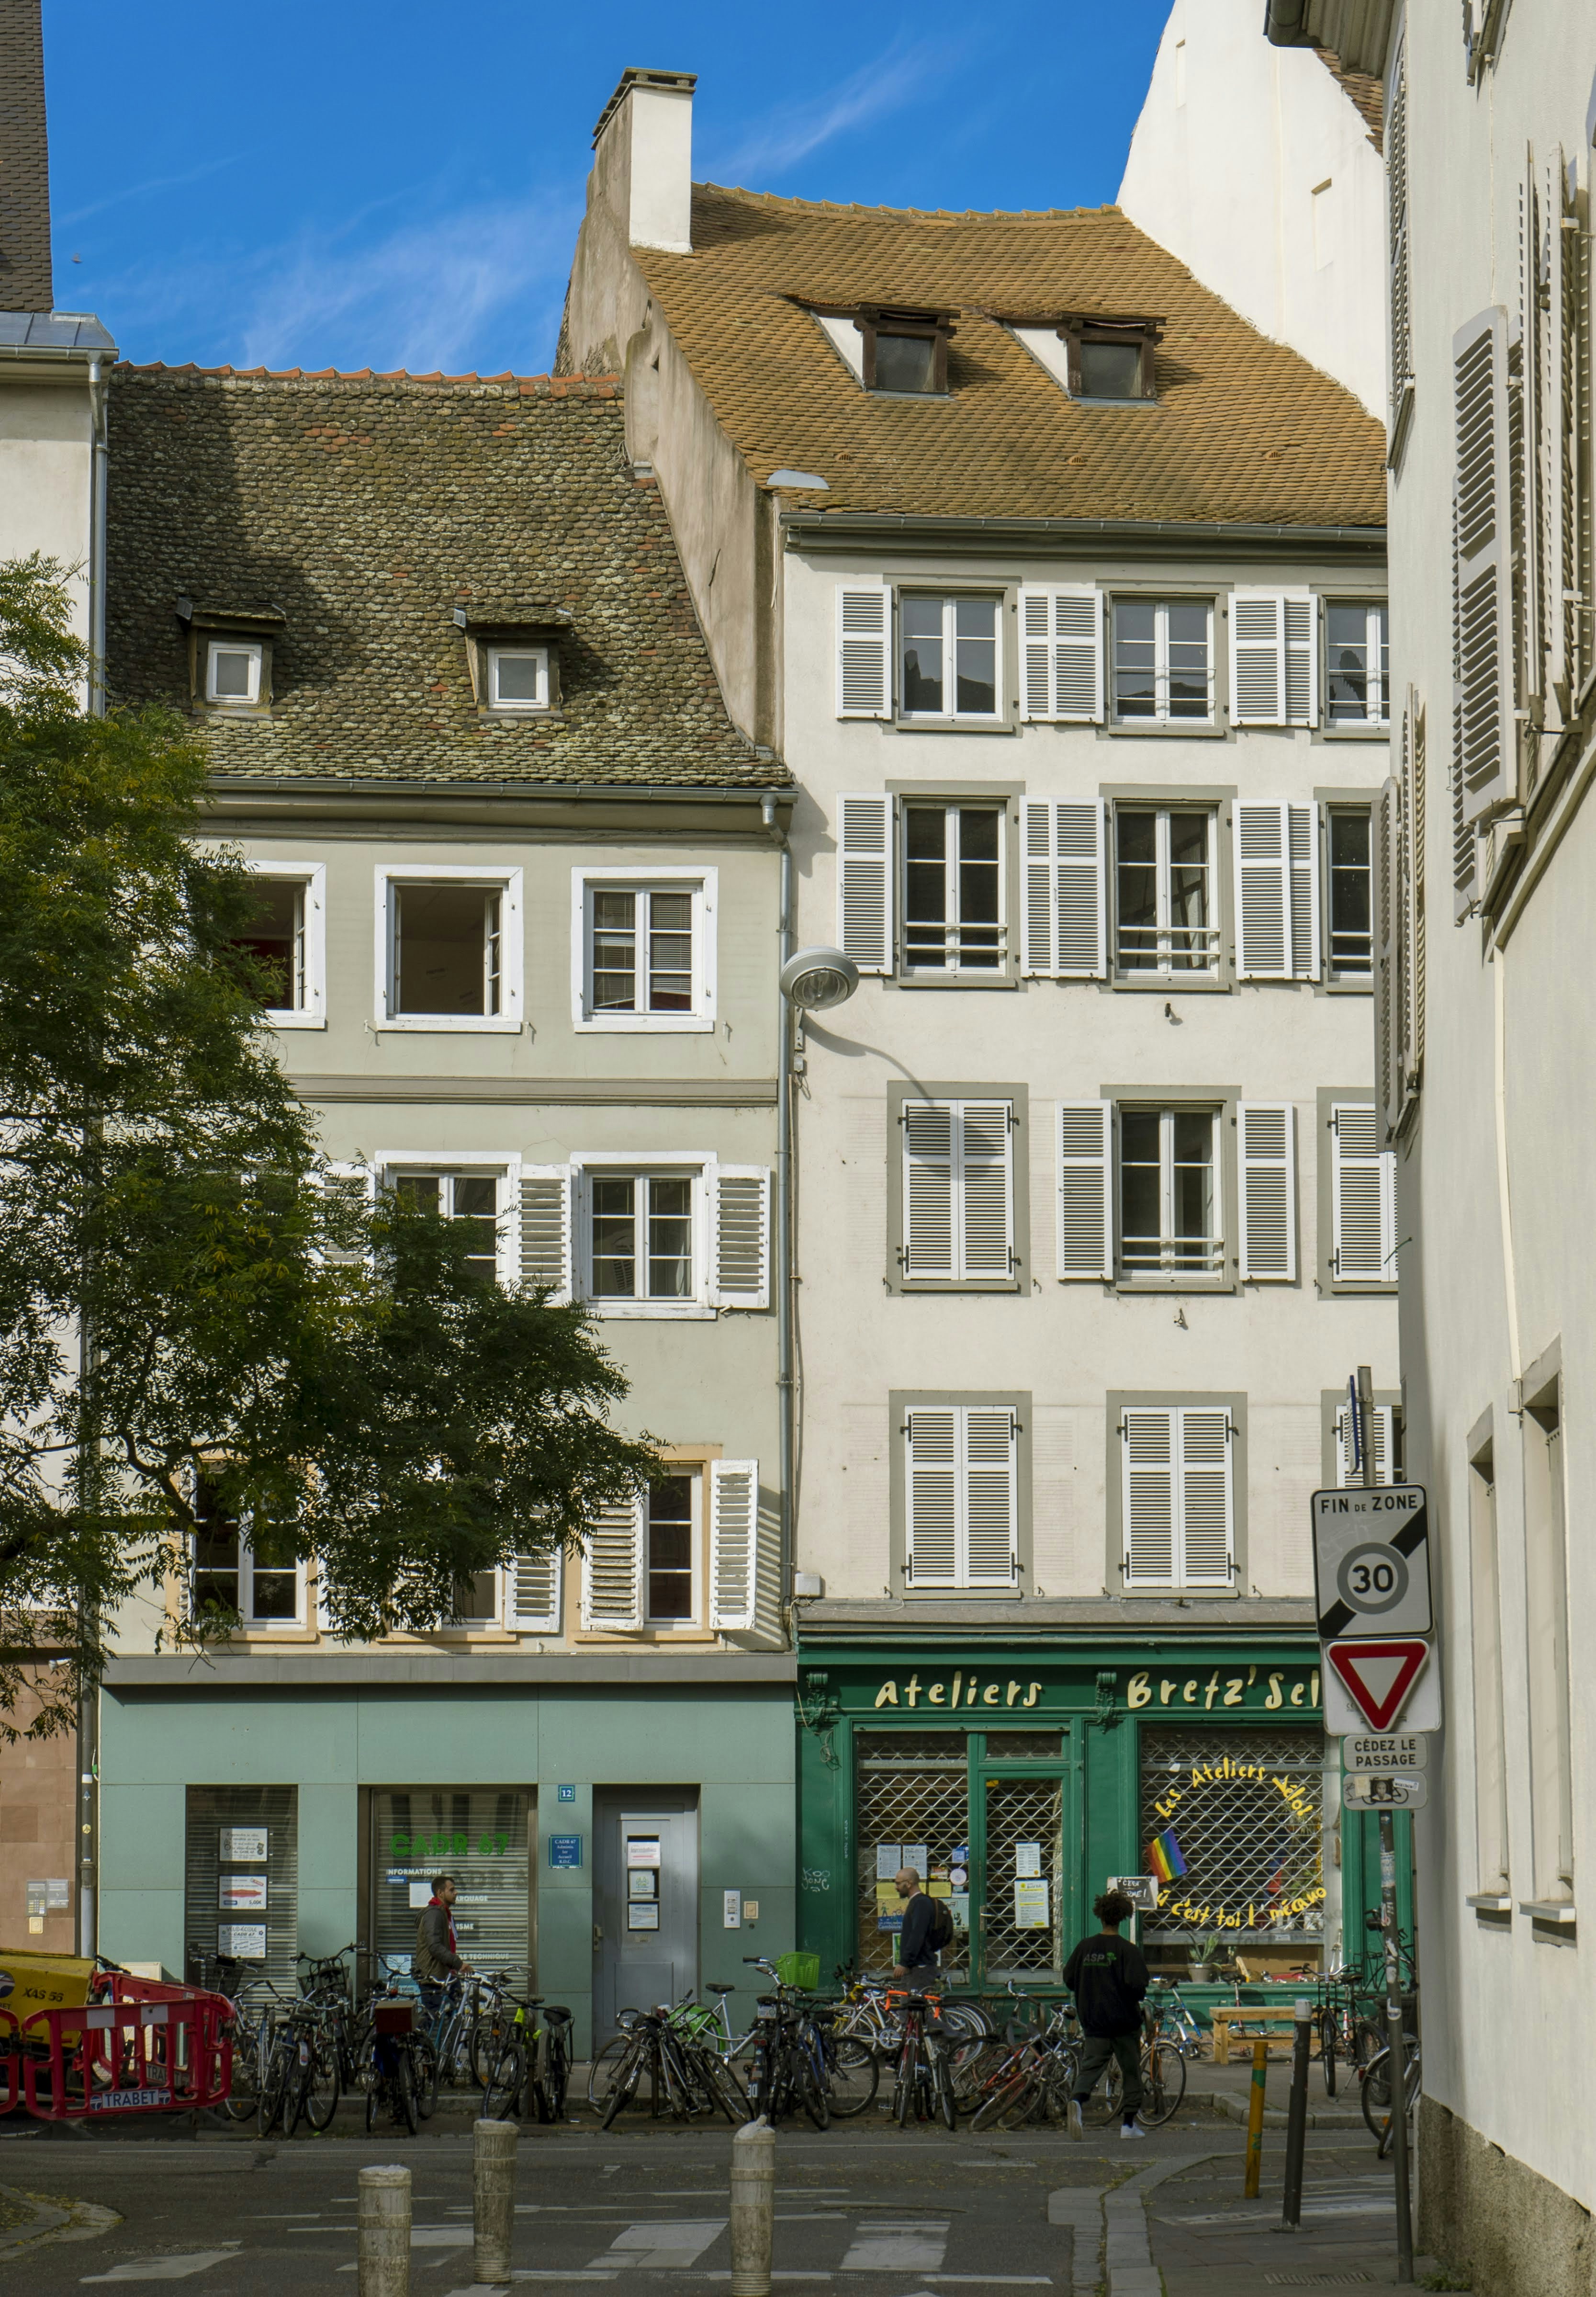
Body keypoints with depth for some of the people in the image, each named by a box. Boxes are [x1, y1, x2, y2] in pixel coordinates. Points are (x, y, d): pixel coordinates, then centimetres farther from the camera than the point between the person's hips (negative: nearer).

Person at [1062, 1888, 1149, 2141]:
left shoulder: (1085, 1947, 1)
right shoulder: (1127, 1949, -11)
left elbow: (1069, 1979, 8)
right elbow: (1137, 1984, -19)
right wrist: (1137, 1998, 3)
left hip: (1093, 2021, 3)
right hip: (1124, 2021, -3)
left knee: (1090, 2065, 1)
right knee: (1131, 2072, 11)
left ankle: (1078, 2101, -28)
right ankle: (1129, 2123, 12)